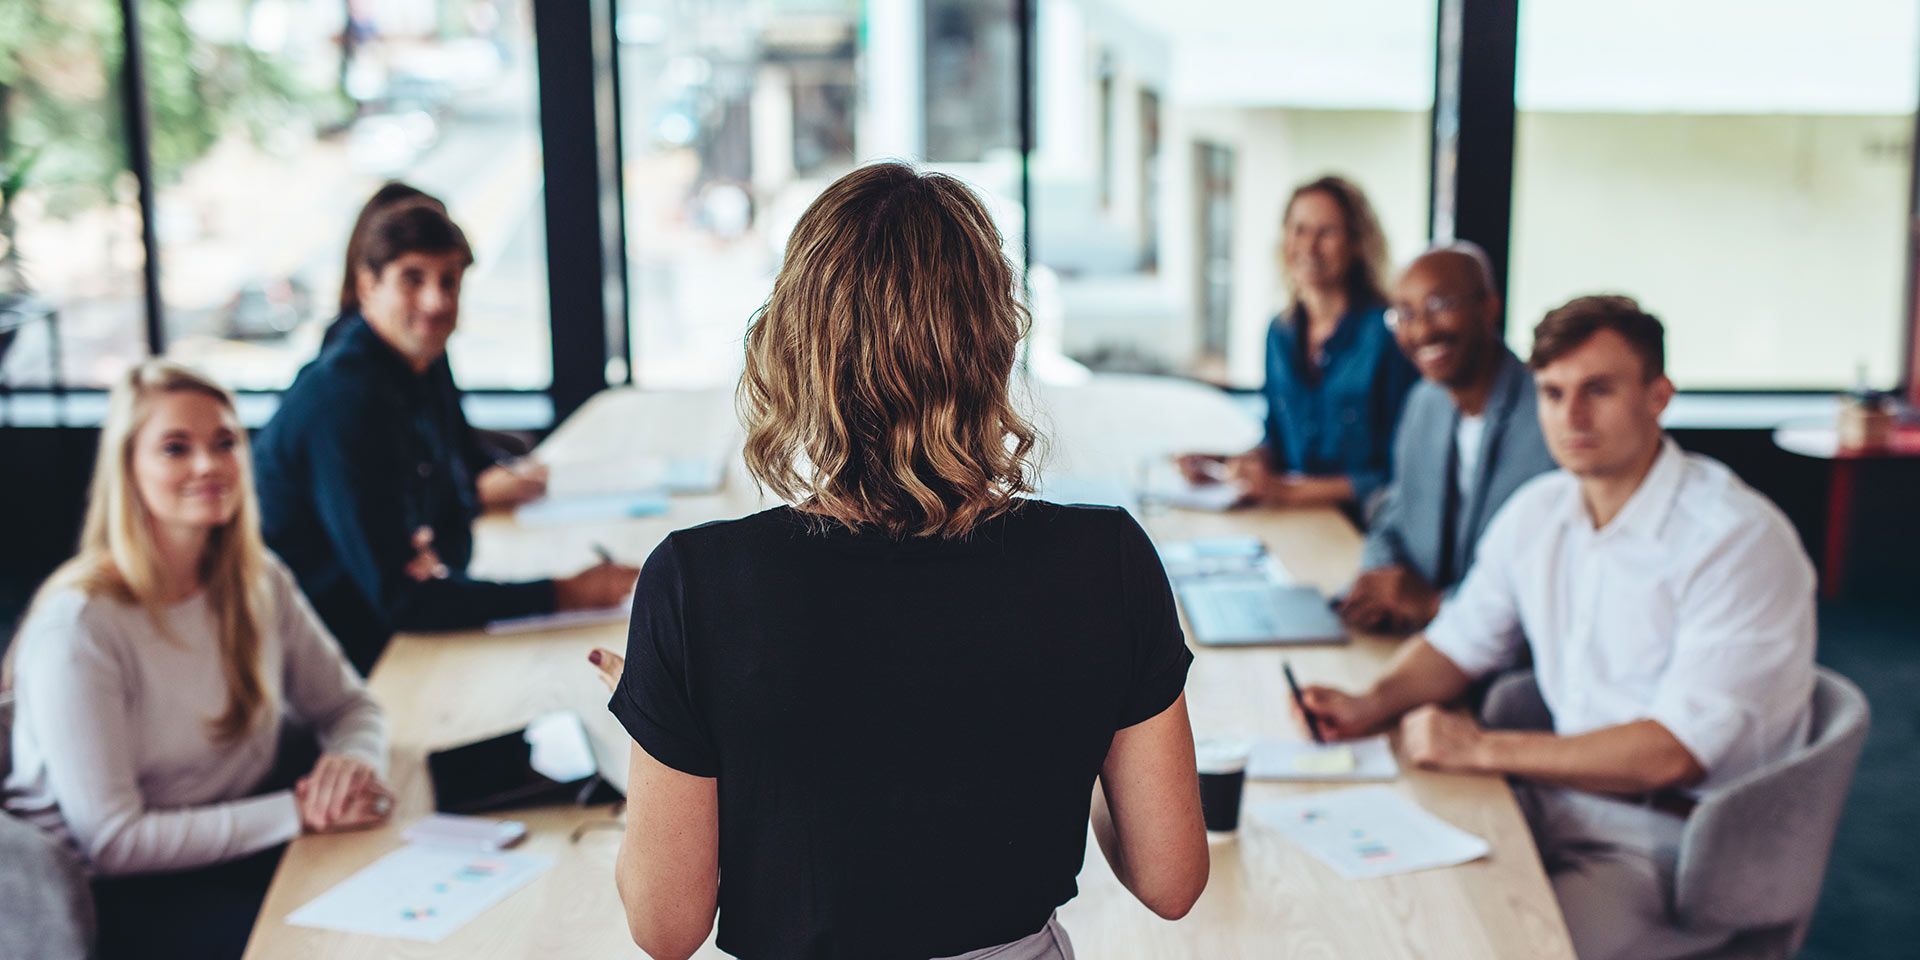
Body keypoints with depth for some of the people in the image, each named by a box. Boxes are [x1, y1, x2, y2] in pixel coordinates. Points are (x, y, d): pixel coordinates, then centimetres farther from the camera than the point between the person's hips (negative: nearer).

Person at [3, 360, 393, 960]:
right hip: (125, 900, -6)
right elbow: (112, 842, -19)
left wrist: (356, 760, -12)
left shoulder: (258, 582, 3)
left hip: (251, 840, 6)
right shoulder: (77, 627, -18)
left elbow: (348, 705, 13)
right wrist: (298, 812, -22)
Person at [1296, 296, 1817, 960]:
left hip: (1673, 839, -6)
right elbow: (1459, 644, 18)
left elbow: (1675, 752, -22)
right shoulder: (1536, 512, 5)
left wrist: (1485, 749, -20)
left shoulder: (1739, 540, -17)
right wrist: (1372, 705, -3)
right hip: (1559, 802, 7)